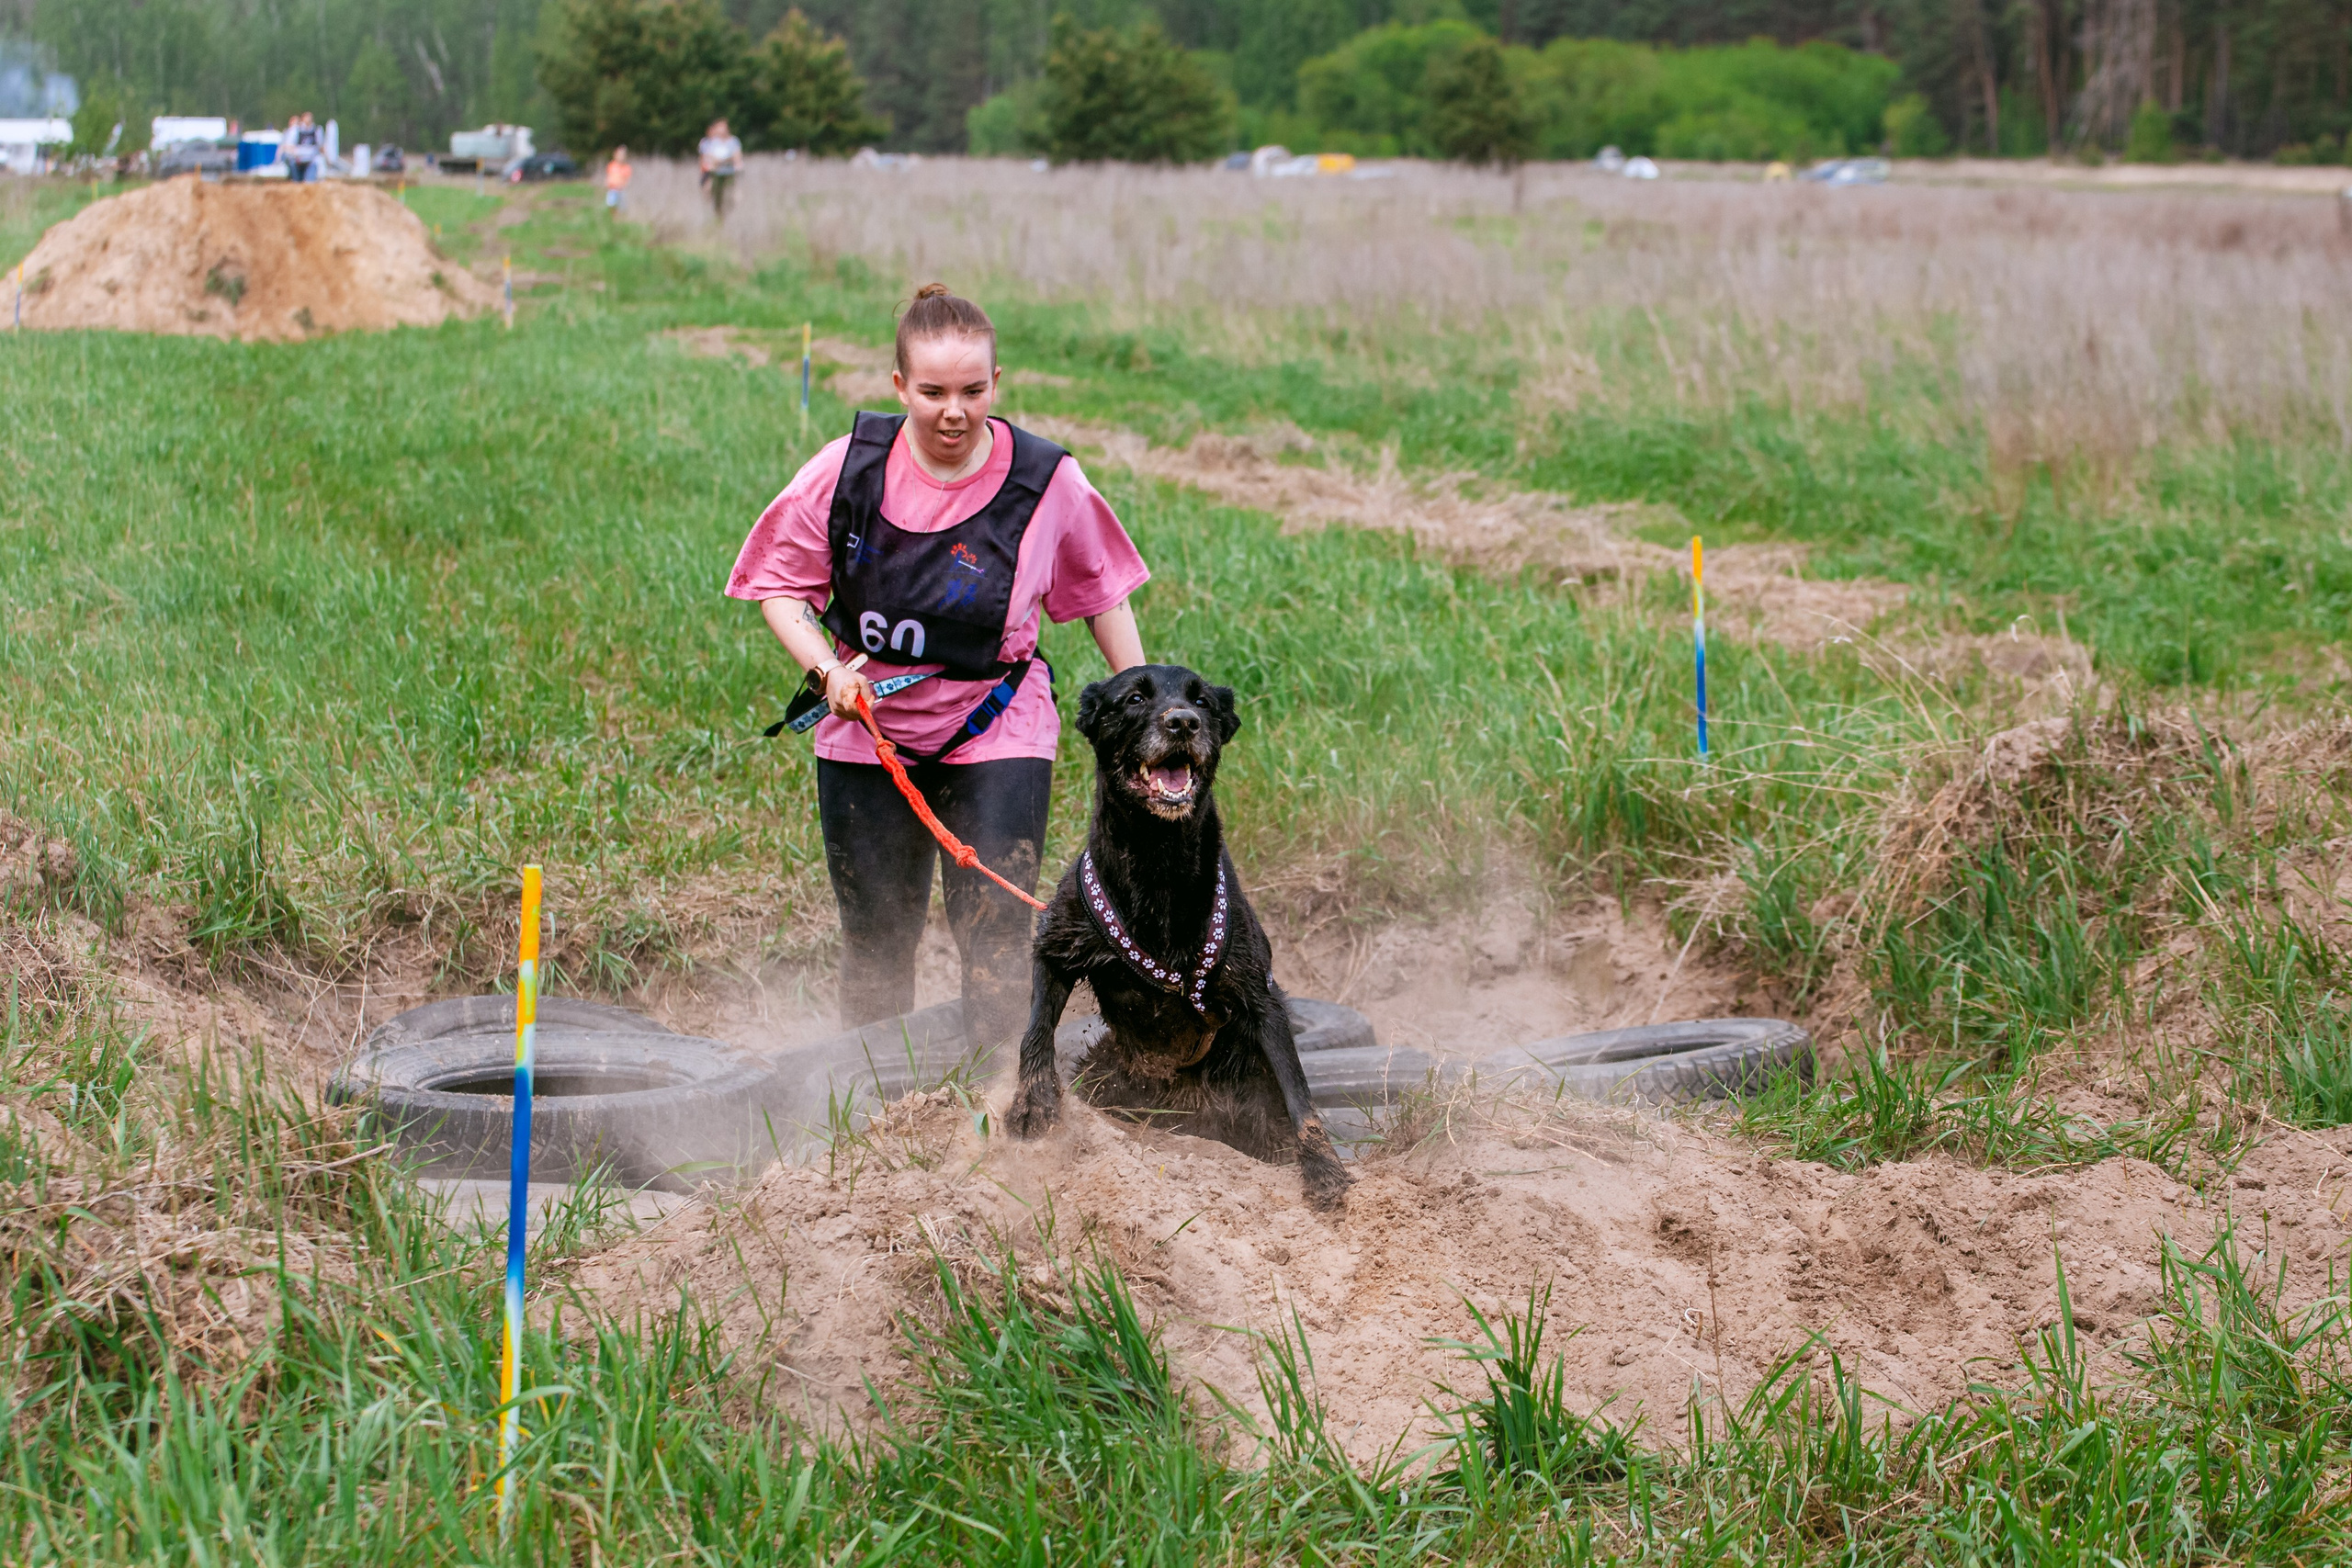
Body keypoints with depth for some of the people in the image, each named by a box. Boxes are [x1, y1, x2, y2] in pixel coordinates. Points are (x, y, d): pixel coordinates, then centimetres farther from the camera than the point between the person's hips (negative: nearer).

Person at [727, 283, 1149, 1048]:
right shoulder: (850, 468, -10)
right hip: (867, 731, 2)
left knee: (995, 934, -12)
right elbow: (782, 585, 0)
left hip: (995, 734, -1)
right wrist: (827, 669, -17)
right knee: (876, 936, 8)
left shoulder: (1047, 482, -11)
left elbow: (1102, 591, 5)